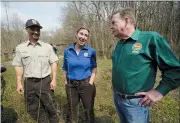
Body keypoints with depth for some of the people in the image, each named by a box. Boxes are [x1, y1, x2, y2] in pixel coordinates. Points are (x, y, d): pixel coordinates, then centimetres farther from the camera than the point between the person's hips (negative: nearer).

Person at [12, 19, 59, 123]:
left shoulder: (47, 47, -1)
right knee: (34, 109, 15)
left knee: (50, 107, 9)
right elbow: (19, 66, 5)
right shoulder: (20, 48, 2)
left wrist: (54, 79, -7)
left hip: (45, 81, -1)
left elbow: (54, 63, -1)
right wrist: (18, 83, 0)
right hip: (29, 83, 2)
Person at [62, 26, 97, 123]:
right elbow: (65, 69, 4)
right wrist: (66, 82, -1)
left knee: (89, 110, 14)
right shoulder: (67, 51, -2)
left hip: (86, 84, -1)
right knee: (71, 110, 20)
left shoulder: (91, 51, -6)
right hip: (71, 85, 2)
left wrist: (90, 83, -10)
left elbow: (94, 69, -2)